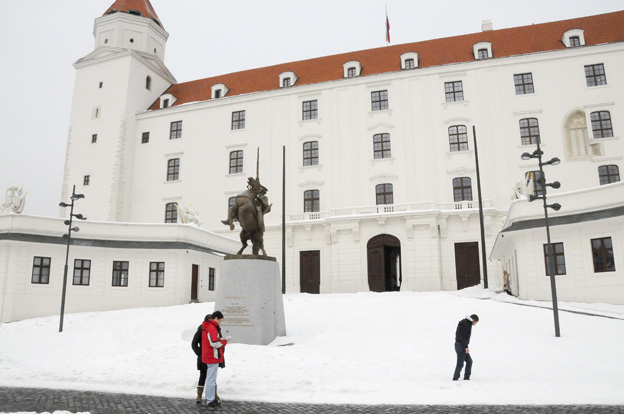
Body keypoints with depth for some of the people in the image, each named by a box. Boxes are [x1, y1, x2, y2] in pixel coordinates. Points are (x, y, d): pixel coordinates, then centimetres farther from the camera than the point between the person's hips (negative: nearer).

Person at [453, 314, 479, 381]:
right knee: (460, 364, -4)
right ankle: (455, 379, 2)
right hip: (461, 346, -10)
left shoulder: (467, 324, 15)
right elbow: (461, 336, -24)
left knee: (469, 361, 15)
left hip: (461, 345, 10)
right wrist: (466, 347, -22)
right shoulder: (466, 324, -17)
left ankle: (466, 377, 19)